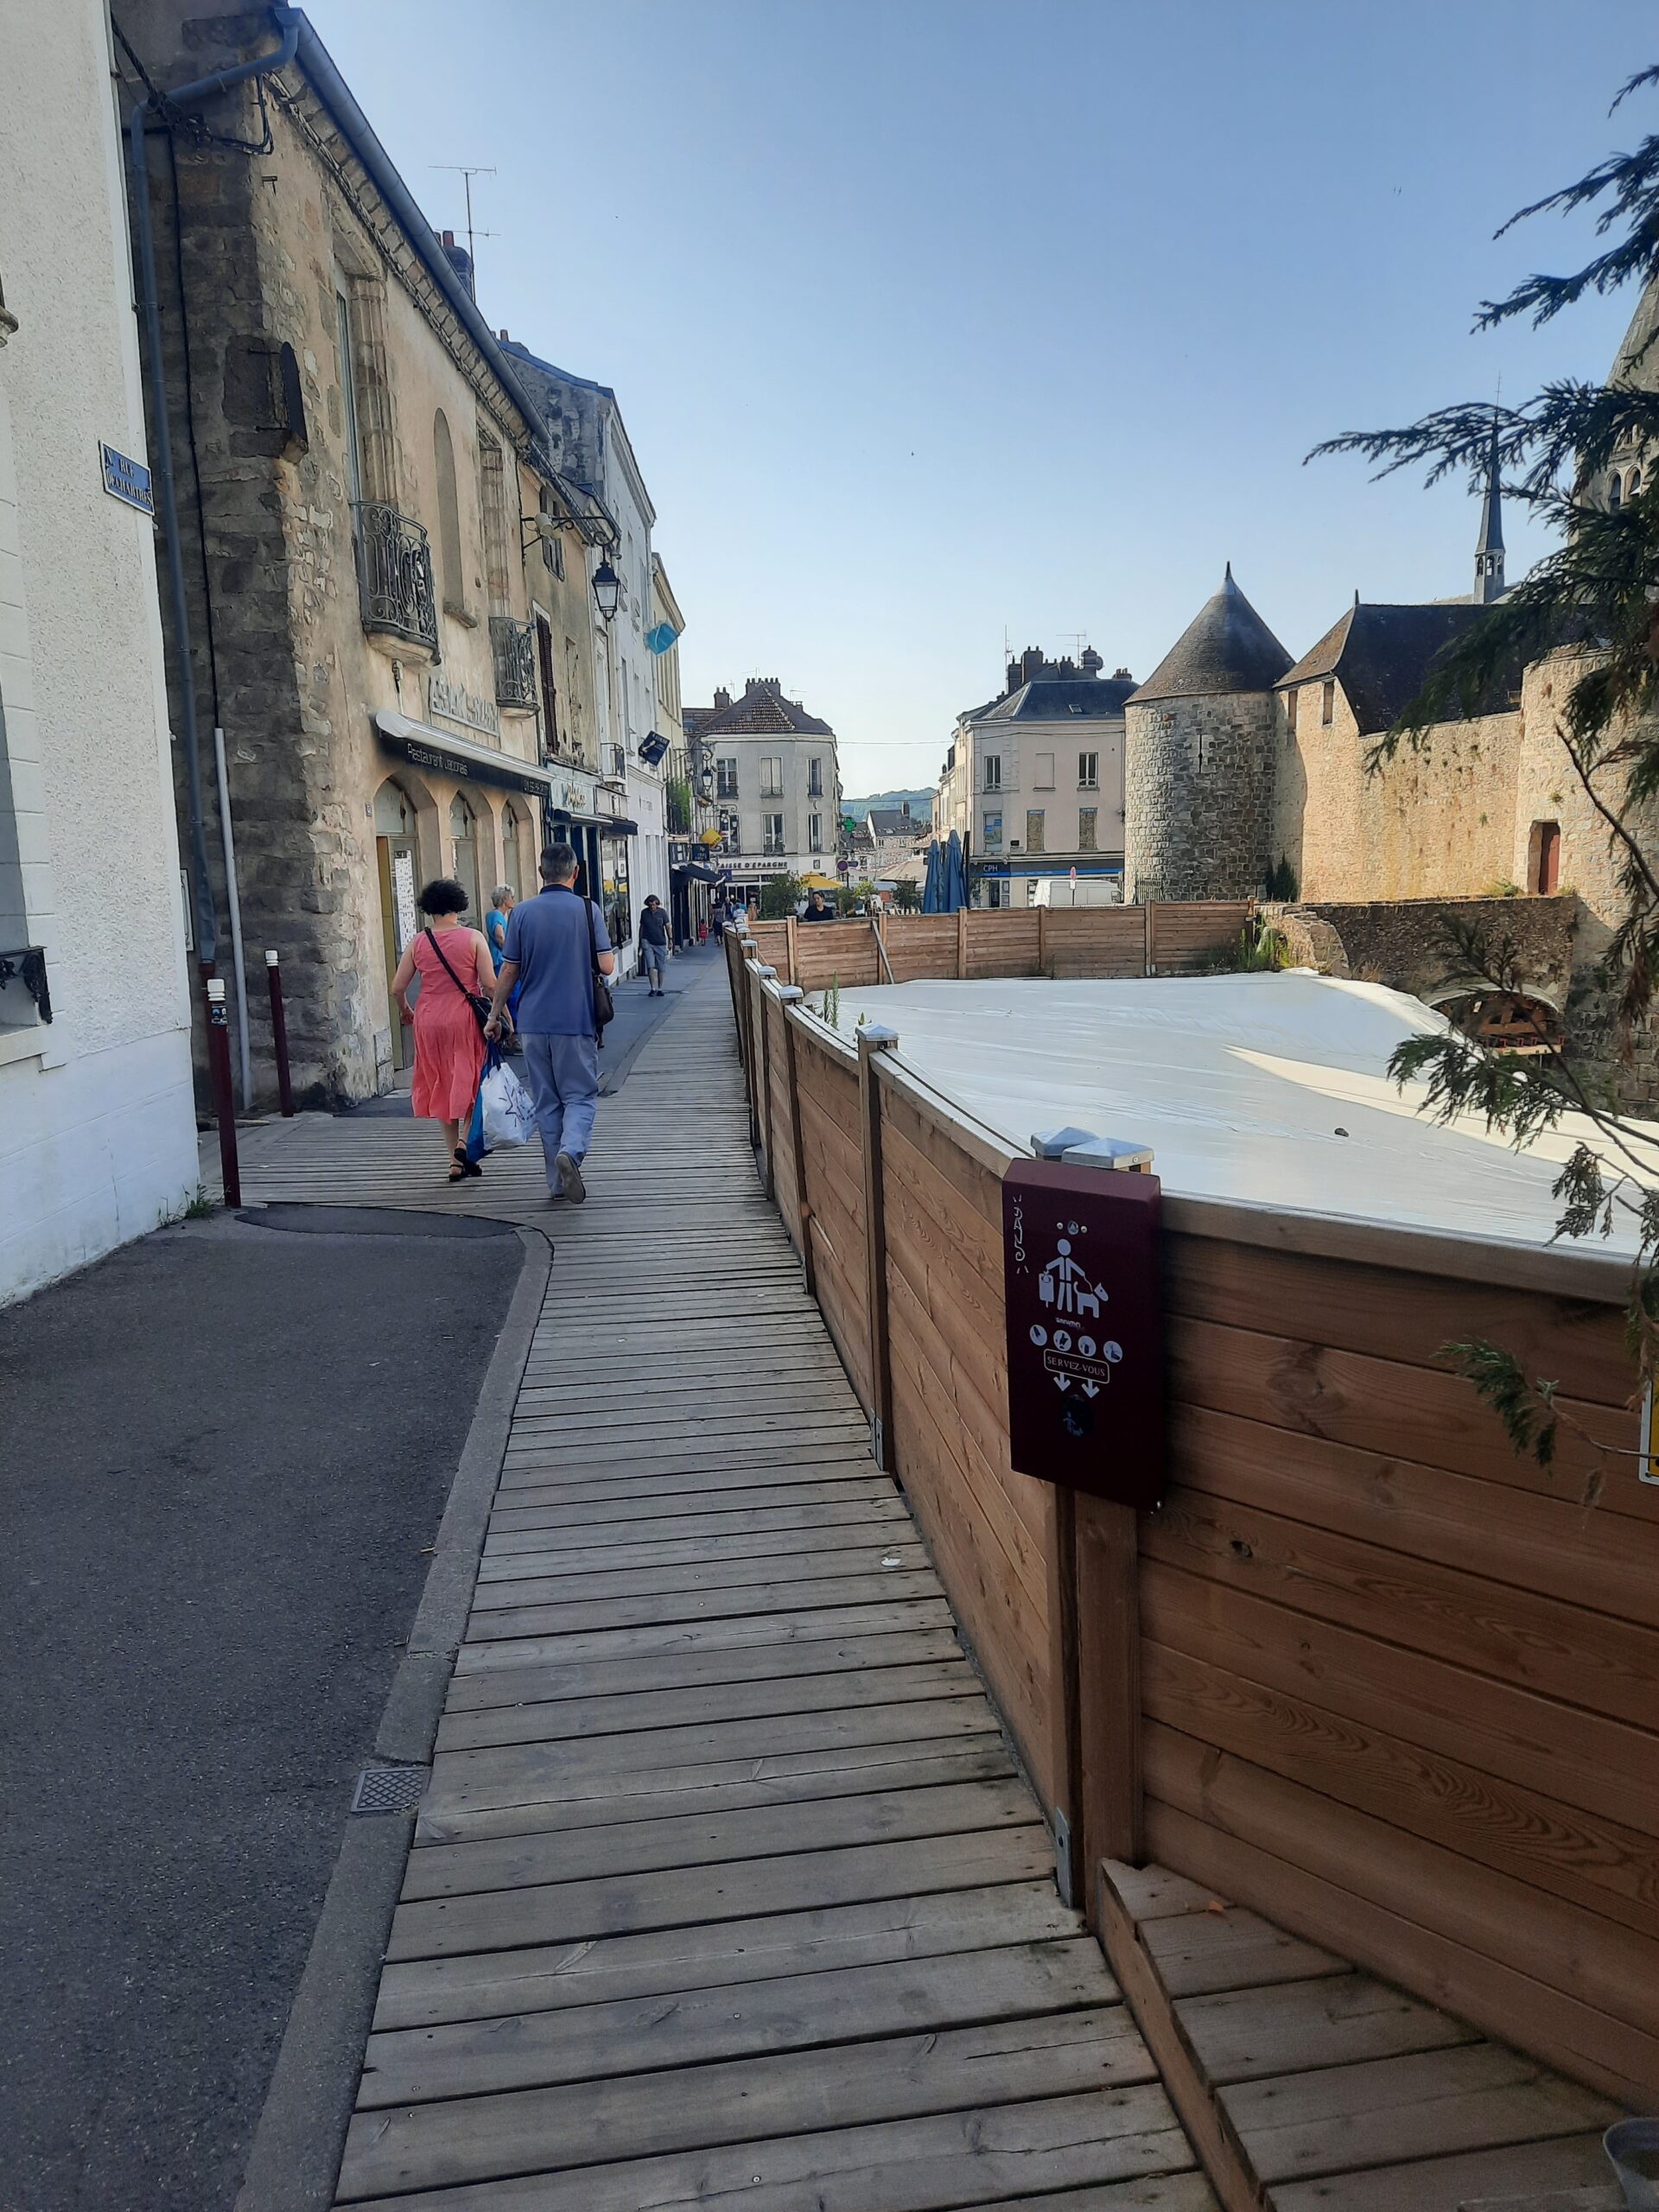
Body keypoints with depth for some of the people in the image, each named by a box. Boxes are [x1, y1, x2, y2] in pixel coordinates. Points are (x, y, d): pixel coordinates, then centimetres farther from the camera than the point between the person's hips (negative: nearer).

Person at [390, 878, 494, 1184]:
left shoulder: (417, 943, 2)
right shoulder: (473, 938, -6)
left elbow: (397, 988, 3)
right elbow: (490, 984, -10)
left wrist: (404, 1011, 23)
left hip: (429, 1021, 3)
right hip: (466, 1020, -3)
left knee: (442, 1088, 12)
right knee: (472, 1083, 11)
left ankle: (454, 1160, 14)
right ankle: (465, 1143, -9)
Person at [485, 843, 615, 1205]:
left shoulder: (521, 913, 1)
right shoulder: (588, 910, -4)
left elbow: (509, 971, 3)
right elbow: (607, 966, -6)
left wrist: (495, 1015, 14)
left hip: (534, 1023, 2)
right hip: (576, 1021, -2)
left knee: (546, 1103, 10)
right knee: (580, 1096, 4)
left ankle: (558, 1181, 14)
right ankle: (570, 1151, -24)